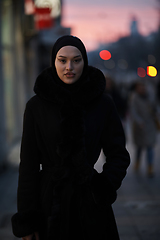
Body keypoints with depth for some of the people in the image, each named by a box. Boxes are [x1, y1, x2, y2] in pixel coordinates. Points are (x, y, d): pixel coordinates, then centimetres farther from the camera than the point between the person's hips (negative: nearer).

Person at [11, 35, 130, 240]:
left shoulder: (102, 104, -1)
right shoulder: (36, 106, -3)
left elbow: (118, 155, 5)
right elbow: (28, 165, -2)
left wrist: (104, 188, -14)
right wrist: (25, 221, -5)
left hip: (90, 204, 1)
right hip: (50, 201, -1)